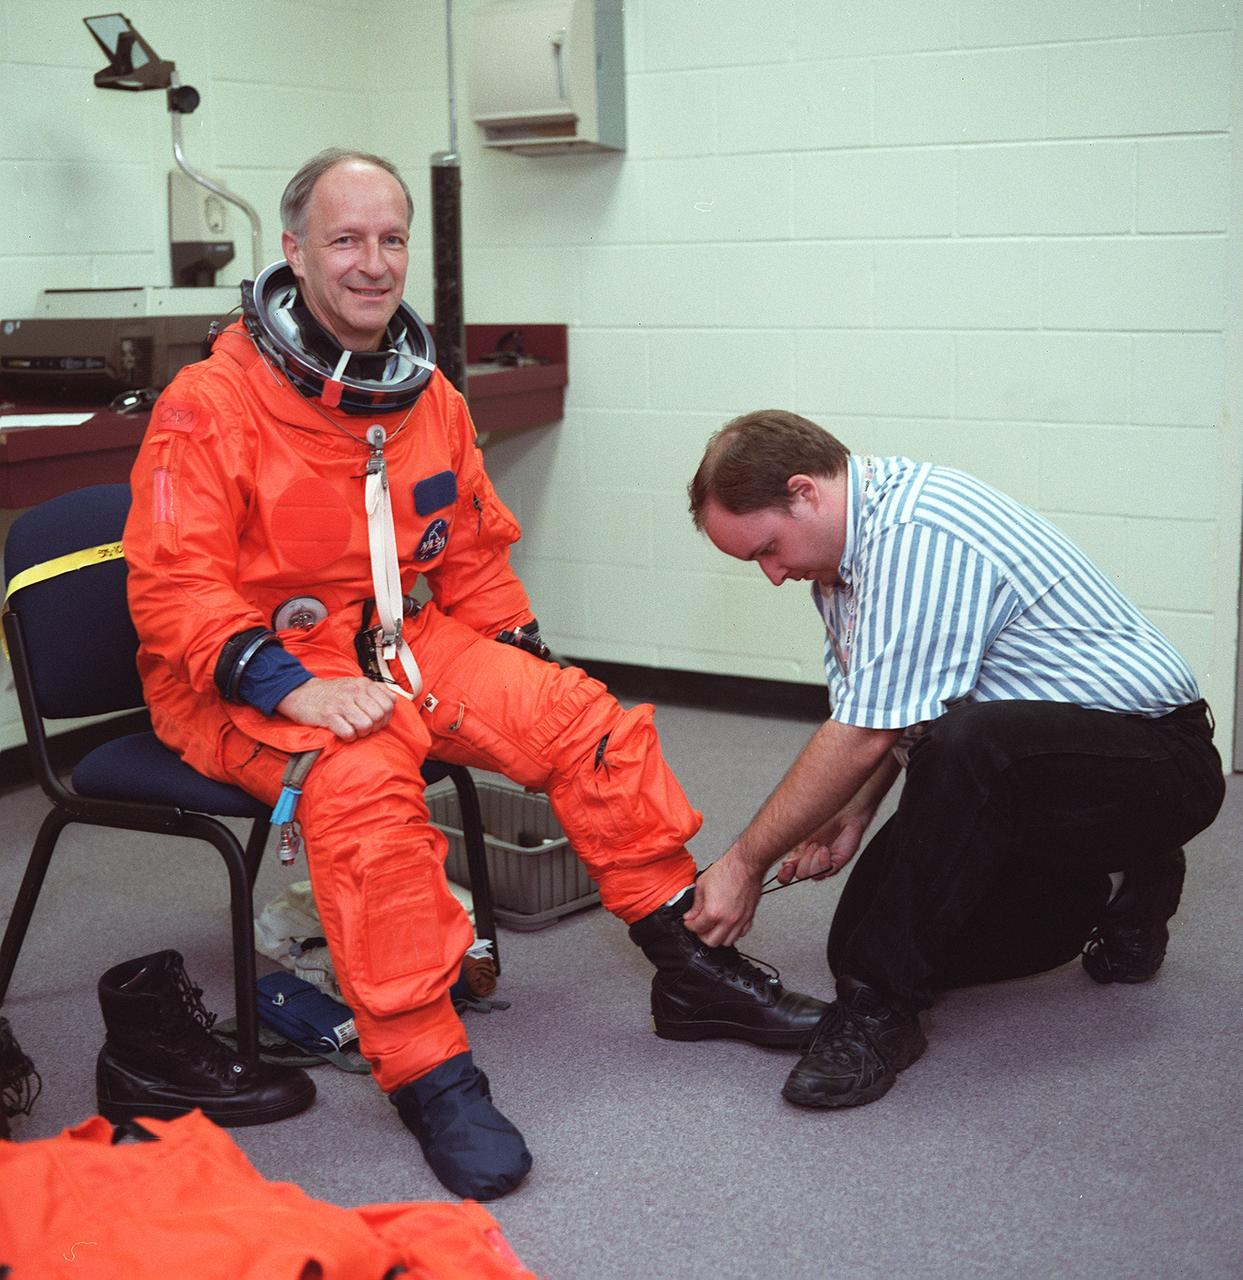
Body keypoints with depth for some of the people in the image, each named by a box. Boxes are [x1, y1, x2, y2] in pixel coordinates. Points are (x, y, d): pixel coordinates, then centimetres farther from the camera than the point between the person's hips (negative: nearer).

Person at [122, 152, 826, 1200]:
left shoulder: (430, 397, 8)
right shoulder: (214, 404, -13)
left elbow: (475, 555, 18)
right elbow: (172, 584, -18)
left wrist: (520, 655, 5)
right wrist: (292, 685, -30)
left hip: (406, 644, 6)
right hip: (240, 679, -6)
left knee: (580, 714, -10)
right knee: (363, 780, -36)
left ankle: (693, 968, 4)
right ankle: (427, 1074, -27)